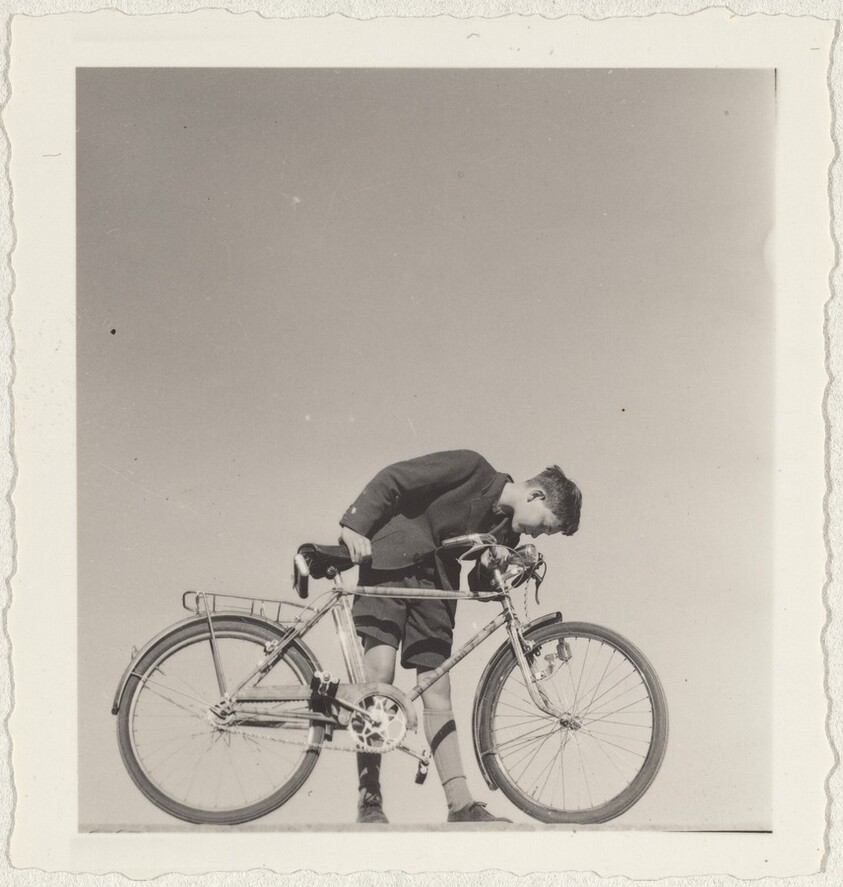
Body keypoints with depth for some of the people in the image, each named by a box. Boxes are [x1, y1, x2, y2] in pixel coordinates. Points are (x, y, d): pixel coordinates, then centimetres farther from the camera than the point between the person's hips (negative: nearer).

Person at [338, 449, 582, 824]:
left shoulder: (508, 533, 9)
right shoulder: (472, 469, -11)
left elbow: (477, 587, 10)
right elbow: (391, 479, -13)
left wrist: (490, 567, -13)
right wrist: (354, 525, -22)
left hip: (435, 584, 7)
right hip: (390, 564, -7)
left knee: (438, 695, 1)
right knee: (380, 670, -19)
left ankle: (461, 806, -3)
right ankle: (369, 800, -12)